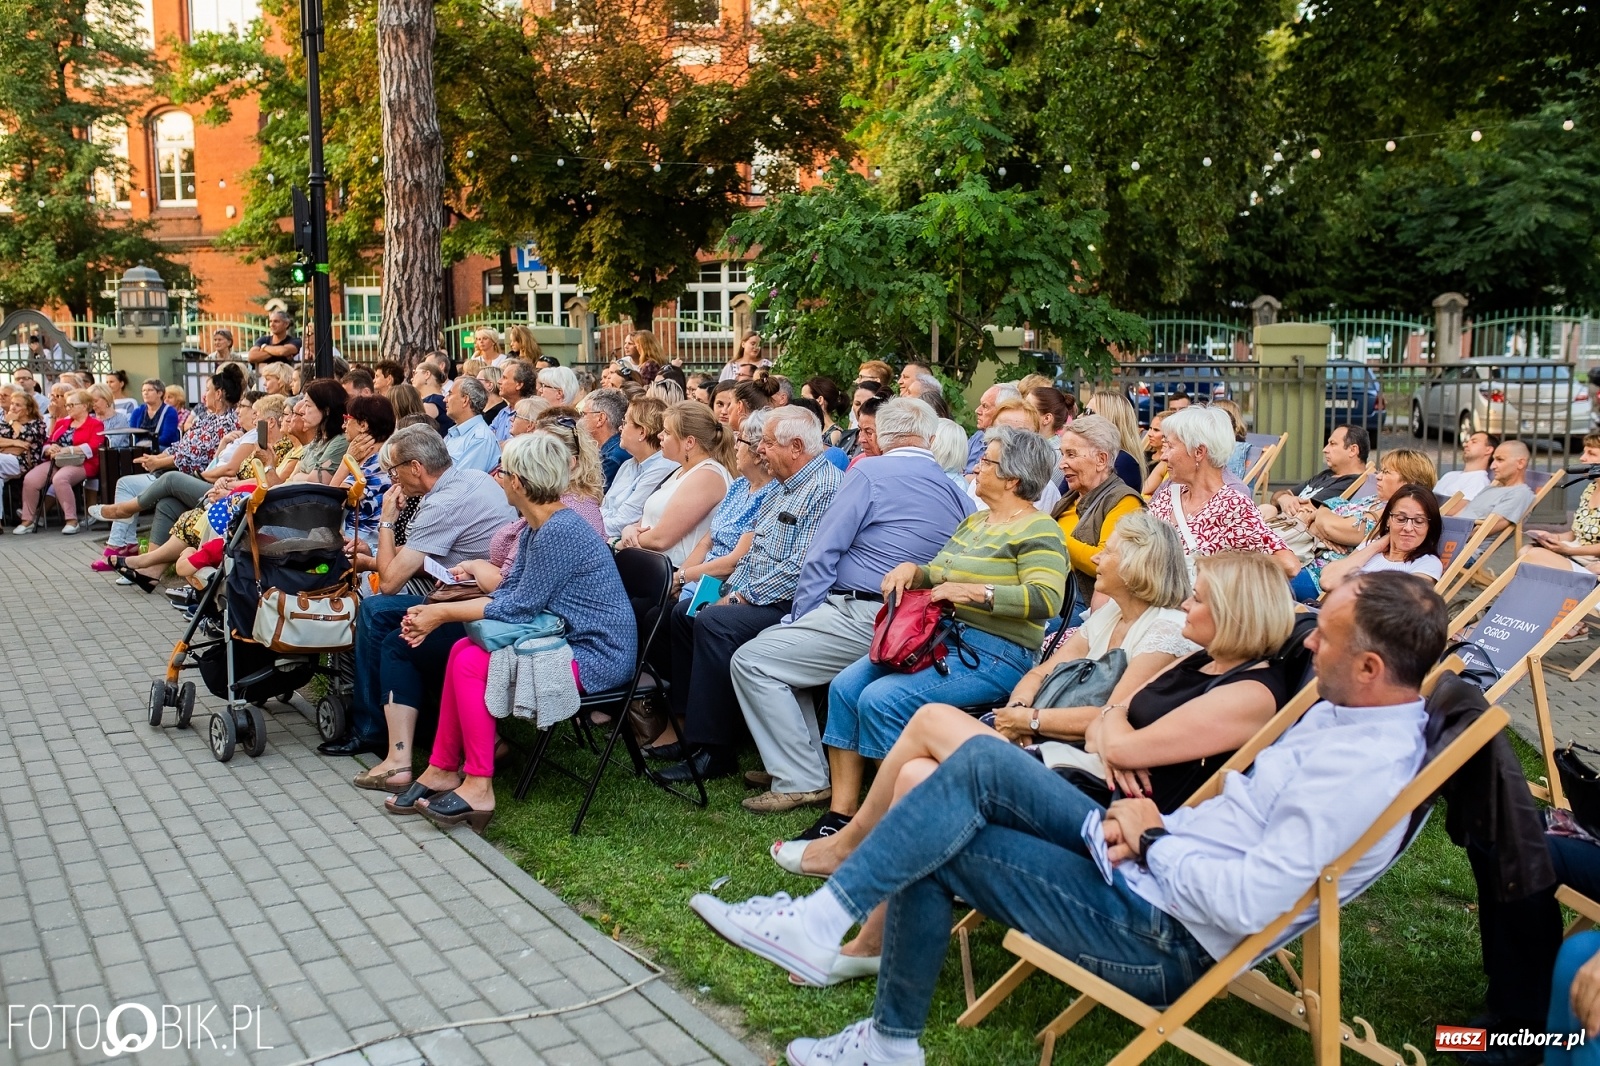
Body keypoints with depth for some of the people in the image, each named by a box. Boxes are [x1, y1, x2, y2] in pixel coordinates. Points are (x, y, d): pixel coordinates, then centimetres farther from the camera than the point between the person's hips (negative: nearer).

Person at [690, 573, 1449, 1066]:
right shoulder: (1354, 709, 5)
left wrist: (1152, 841, -14)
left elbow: (1246, 903, -30)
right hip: (1155, 864, 9)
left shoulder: (1364, 769, -24)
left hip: (1164, 935, -9)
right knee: (981, 761, 0)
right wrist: (1143, 825, -4)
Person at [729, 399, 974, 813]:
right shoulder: (958, 491, 12)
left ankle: (801, 782, -4)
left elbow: (822, 555, -8)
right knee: (770, 641, 21)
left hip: (867, 620, -8)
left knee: (751, 661, -4)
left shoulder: (870, 473, -6)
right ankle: (805, 761, 19)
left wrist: (802, 617, 2)